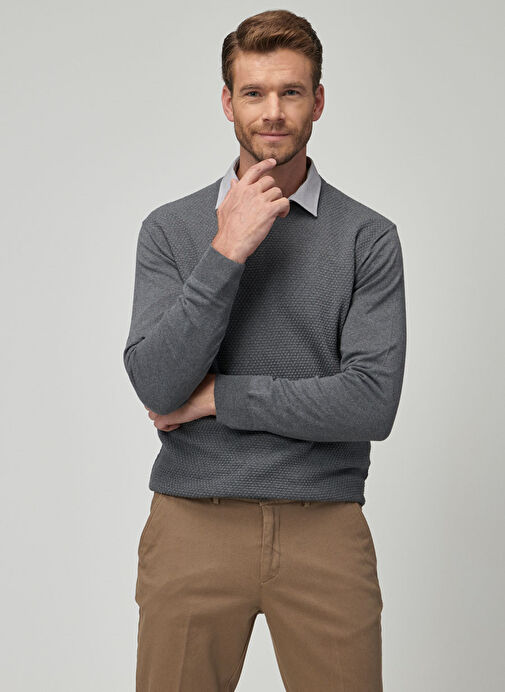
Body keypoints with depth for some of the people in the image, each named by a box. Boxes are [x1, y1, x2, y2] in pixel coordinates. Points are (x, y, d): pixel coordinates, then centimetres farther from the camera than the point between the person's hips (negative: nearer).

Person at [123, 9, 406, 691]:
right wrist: (226, 252, -16)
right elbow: (156, 385, -9)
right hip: (193, 525, 1)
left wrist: (218, 397, -9)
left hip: (325, 529, 0)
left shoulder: (369, 237, 0)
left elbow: (373, 401, -11)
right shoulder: (170, 228, 3)